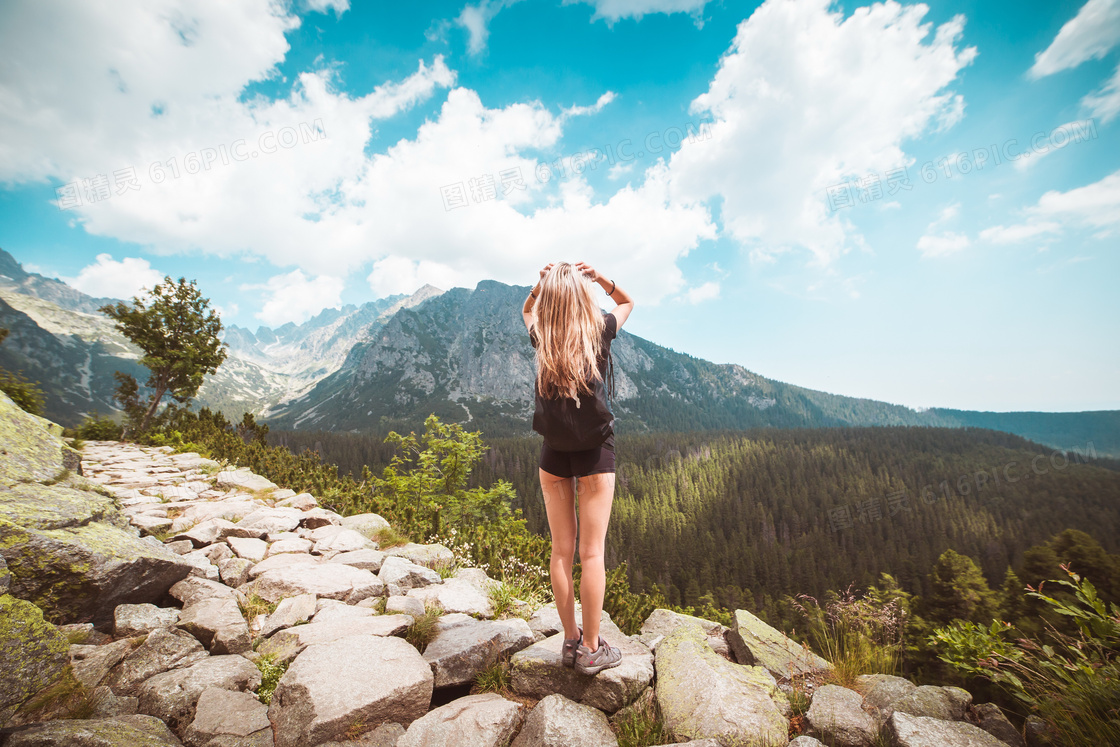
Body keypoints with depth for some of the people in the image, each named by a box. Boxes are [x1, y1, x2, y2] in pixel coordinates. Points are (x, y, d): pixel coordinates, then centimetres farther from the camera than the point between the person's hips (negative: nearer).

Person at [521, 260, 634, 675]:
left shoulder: (541, 338, -2)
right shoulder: (600, 330, -7)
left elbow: (527, 311, 23)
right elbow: (628, 302, 15)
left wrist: (541, 283, 5)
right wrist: (599, 278, 1)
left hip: (553, 451, 3)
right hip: (594, 450, -2)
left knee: (561, 550, 11)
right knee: (592, 552, 6)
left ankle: (571, 641, 25)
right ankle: (591, 648, 18)